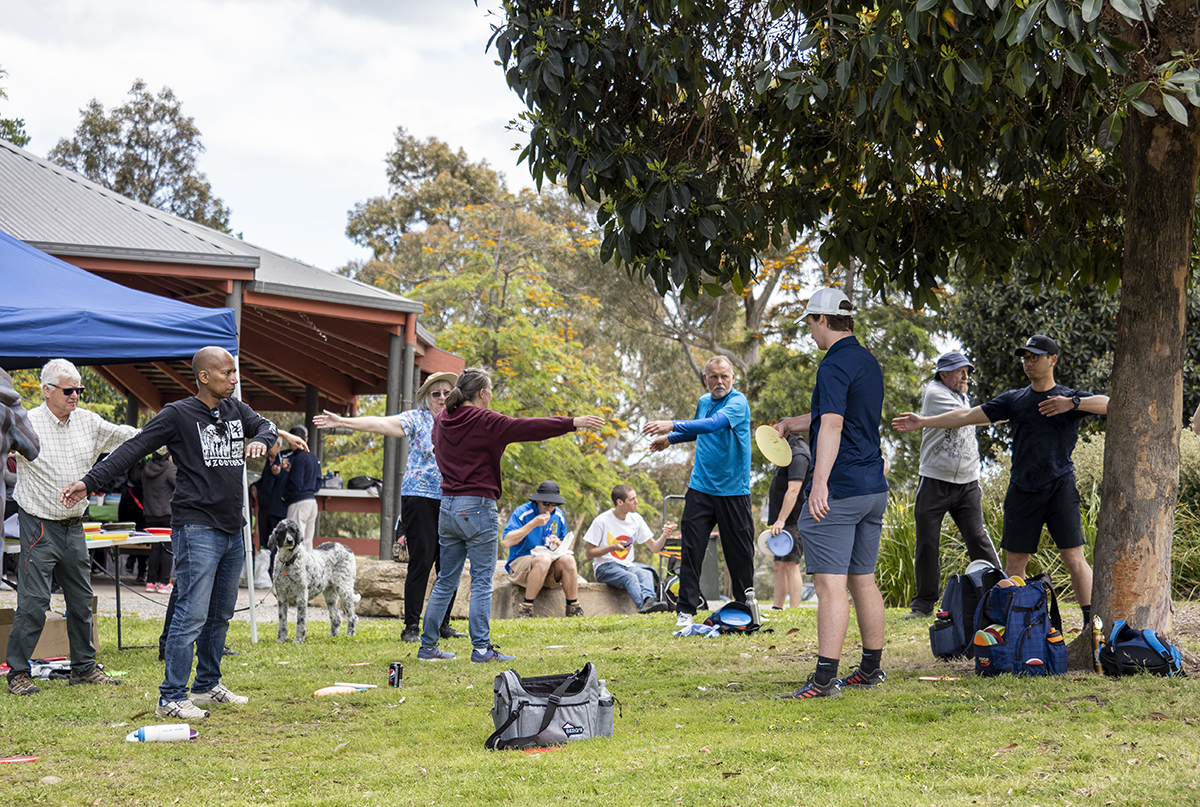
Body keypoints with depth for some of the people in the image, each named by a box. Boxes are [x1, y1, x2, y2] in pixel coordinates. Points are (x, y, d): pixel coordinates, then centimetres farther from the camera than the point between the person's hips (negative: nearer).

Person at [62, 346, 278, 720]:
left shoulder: (236, 410, 11)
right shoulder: (178, 414, -7)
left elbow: (266, 425, 23)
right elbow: (133, 448, -8)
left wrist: (261, 440, -3)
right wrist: (90, 482, -15)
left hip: (232, 531, 7)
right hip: (197, 529, -7)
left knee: (220, 616, 15)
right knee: (192, 615, -11)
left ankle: (207, 685, 27)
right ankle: (171, 697, -8)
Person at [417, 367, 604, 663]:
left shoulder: (441, 422, 10)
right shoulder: (485, 422, -10)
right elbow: (528, 427, -14)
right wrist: (573, 423, -12)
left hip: (447, 506, 7)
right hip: (477, 506, -7)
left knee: (445, 580, 13)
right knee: (482, 580, -3)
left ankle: (428, 645, 14)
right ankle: (481, 648, -5)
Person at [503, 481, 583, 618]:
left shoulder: (558, 515, 9)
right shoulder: (522, 513, -9)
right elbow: (507, 542, -21)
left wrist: (559, 543, -7)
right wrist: (533, 523, -23)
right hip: (520, 564, -5)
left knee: (568, 559, -26)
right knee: (544, 559, -36)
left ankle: (574, 609, -19)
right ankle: (525, 609, -30)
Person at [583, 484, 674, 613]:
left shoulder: (636, 519, 6)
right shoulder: (602, 521, -9)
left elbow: (654, 547, 10)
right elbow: (589, 553, -6)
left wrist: (664, 536, -12)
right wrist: (612, 547, -21)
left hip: (627, 566, 5)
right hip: (605, 568, -5)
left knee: (646, 573, -29)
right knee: (630, 577, -35)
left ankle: (648, 600, -58)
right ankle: (644, 605, -60)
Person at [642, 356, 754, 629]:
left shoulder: (738, 402, -13)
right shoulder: (703, 402, 9)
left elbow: (713, 424, -32)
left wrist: (673, 426, -41)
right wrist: (670, 439, 25)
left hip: (733, 491, -5)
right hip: (700, 488, 5)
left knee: (740, 553, 4)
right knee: (691, 549, -4)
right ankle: (686, 610, -1)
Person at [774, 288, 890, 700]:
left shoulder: (834, 365, -14)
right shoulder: (869, 362, 16)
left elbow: (832, 425, -27)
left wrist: (820, 482, -35)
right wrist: (792, 423, 38)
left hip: (838, 492, -9)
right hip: (874, 489, 9)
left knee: (830, 585, -10)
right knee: (864, 581, 16)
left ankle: (825, 678, -14)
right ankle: (871, 668, 23)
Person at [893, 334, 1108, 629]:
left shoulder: (1071, 397, 4)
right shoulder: (1014, 400, 14)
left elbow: (1110, 405, -12)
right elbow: (967, 416, 14)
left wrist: (1072, 404, -24)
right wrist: (924, 422, 9)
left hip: (1060, 488, -4)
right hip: (1022, 491, 4)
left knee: (1074, 558, -10)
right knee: (1015, 561, 3)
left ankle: (1092, 622, -7)